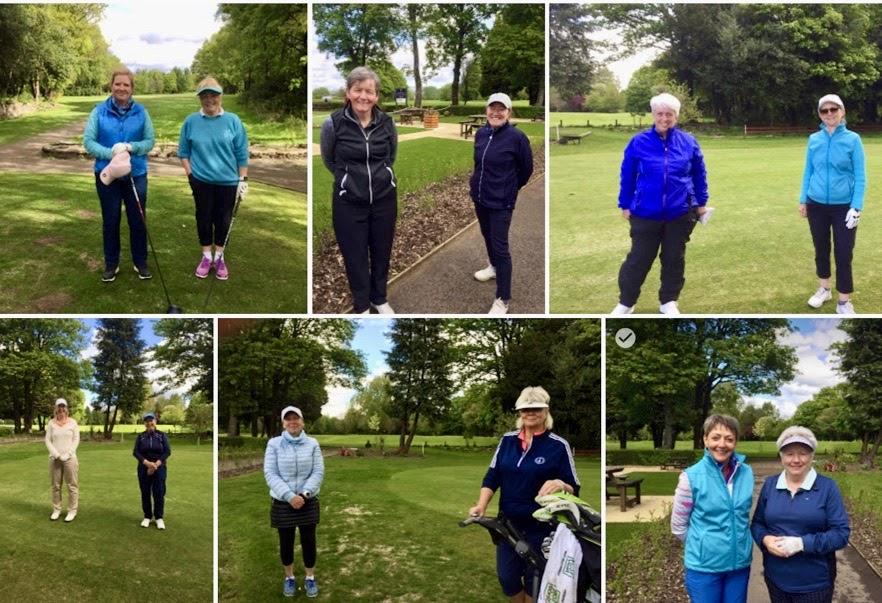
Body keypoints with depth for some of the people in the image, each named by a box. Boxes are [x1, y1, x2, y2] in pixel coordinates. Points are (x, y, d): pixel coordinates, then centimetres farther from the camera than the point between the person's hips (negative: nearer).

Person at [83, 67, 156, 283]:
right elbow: (88, 140, -7)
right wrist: (110, 153, -22)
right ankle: (111, 264, 24)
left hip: (136, 175, 0)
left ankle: (140, 262, 25)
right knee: (110, 222, 11)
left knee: (137, 221, 9)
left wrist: (130, 147, -22)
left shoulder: (140, 111, -4)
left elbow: (149, 141, -3)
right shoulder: (99, 111, -6)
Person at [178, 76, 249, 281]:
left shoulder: (233, 121, -6)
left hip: (227, 181, 0)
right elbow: (184, 152, 4)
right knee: (204, 218, 10)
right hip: (202, 181, 0)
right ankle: (206, 257, 25)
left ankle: (219, 258, 25)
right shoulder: (191, 121, -5)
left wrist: (243, 180, -2)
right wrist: (190, 174, -4)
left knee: (223, 220, 9)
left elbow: (241, 153, -2)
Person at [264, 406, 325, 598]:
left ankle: (310, 578, 25)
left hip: (308, 502, 1)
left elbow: (318, 472, -5)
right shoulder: (274, 444, -6)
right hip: (283, 502, -1)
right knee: (286, 543, 11)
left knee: (308, 541, 6)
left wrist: (304, 494, -18)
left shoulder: (312, 443, -3)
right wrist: (289, 496, -19)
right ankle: (289, 578, 31)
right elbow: (270, 473, -10)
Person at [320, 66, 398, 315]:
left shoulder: (387, 123, -7)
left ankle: (379, 298, 38)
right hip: (349, 202, -2)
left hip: (384, 199, 2)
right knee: (355, 255, 9)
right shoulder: (333, 124, -14)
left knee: (381, 251, 16)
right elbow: (328, 161, 4)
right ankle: (361, 305, 29)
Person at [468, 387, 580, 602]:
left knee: (534, 578, 8)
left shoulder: (558, 446, -8)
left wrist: (560, 485, -29)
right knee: (506, 577, 6)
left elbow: (574, 489, -7)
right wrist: (481, 505, -12)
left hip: (540, 525, -3)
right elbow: (492, 476, 3)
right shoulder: (507, 440, 3)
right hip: (508, 523, 3)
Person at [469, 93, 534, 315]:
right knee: (487, 236, 25)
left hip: (501, 201, -6)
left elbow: (526, 169, -6)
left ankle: (503, 300, 2)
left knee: (500, 247, -5)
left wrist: (509, 188, 6)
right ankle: (494, 267, 52)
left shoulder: (517, 137, -18)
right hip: (479, 197, 6)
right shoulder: (481, 133, -1)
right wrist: (478, 182, 17)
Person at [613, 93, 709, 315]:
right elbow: (627, 177, 2)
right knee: (639, 258, 4)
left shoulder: (689, 142, -2)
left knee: (674, 258, 10)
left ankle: (669, 301, 25)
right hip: (646, 213, -1)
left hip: (680, 213, 1)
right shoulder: (638, 142, -5)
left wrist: (701, 202, 10)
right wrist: (625, 205, 4)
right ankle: (625, 302, 18)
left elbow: (699, 175, 8)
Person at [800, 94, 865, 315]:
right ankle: (824, 289, 35)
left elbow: (860, 176, -7)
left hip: (843, 207, -3)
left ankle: (844, 302, 10)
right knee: (821, 250, 16)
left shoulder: (852, 139, -8)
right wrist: (803, 200, 9)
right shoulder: (814, 140, 1)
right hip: (817, 206, 3)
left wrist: (856, 207, -14)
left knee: (843, 255, -1)